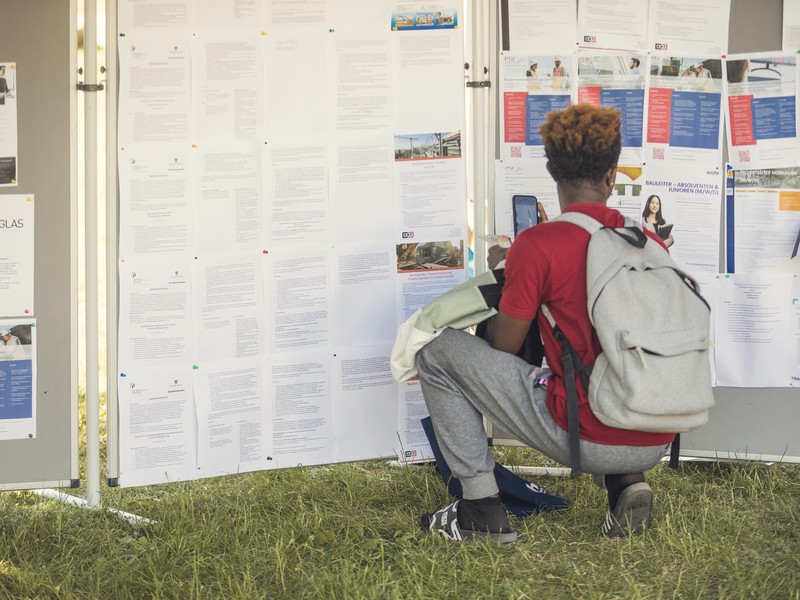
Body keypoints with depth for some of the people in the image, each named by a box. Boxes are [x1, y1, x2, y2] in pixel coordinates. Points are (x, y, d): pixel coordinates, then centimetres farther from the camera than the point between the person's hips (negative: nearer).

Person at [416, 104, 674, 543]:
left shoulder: (537, 245, -10)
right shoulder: (652, 243, 5)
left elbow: (502, 347, -1)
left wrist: (499, 274, 16)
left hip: (585, 439, -5)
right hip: (656, 446, 6)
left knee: (438, 351, 7)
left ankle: (481, 507, 6)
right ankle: (623, 483, 16)